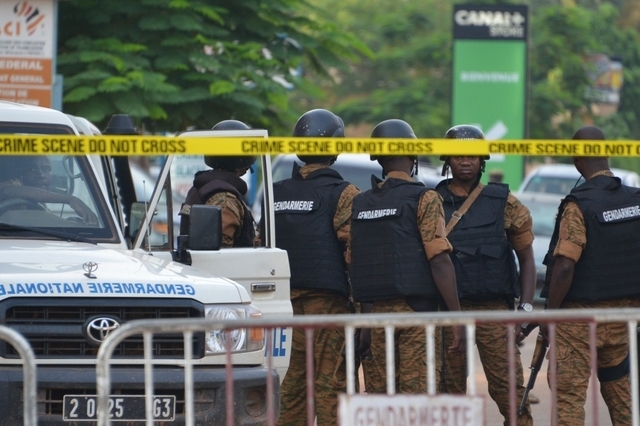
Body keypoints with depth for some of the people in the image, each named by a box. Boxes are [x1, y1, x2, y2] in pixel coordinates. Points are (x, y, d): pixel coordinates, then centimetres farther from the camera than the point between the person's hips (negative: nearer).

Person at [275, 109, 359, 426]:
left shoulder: (276, 194, 11)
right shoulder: (343, 194, -6)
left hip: (285, 296, 5)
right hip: (328, 298, -5)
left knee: (291, 381, 10)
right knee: (330, 380, -4)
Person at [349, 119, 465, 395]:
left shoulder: (360, 204, 11)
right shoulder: (423, 199, -5)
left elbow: (352, 263, 10)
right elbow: (439, 260, -13)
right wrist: (458, 318, -12)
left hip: (373, 312, 5)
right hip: (415, 310, -5)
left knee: (378, 395, 9)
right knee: (417, 394, -6)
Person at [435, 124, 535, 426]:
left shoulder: (503, 203, 5)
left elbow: (526, 258, 8)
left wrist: (525, 310, -1)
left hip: (494, 310, -1)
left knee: (508, 387, -8)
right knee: (450, 389, 4)